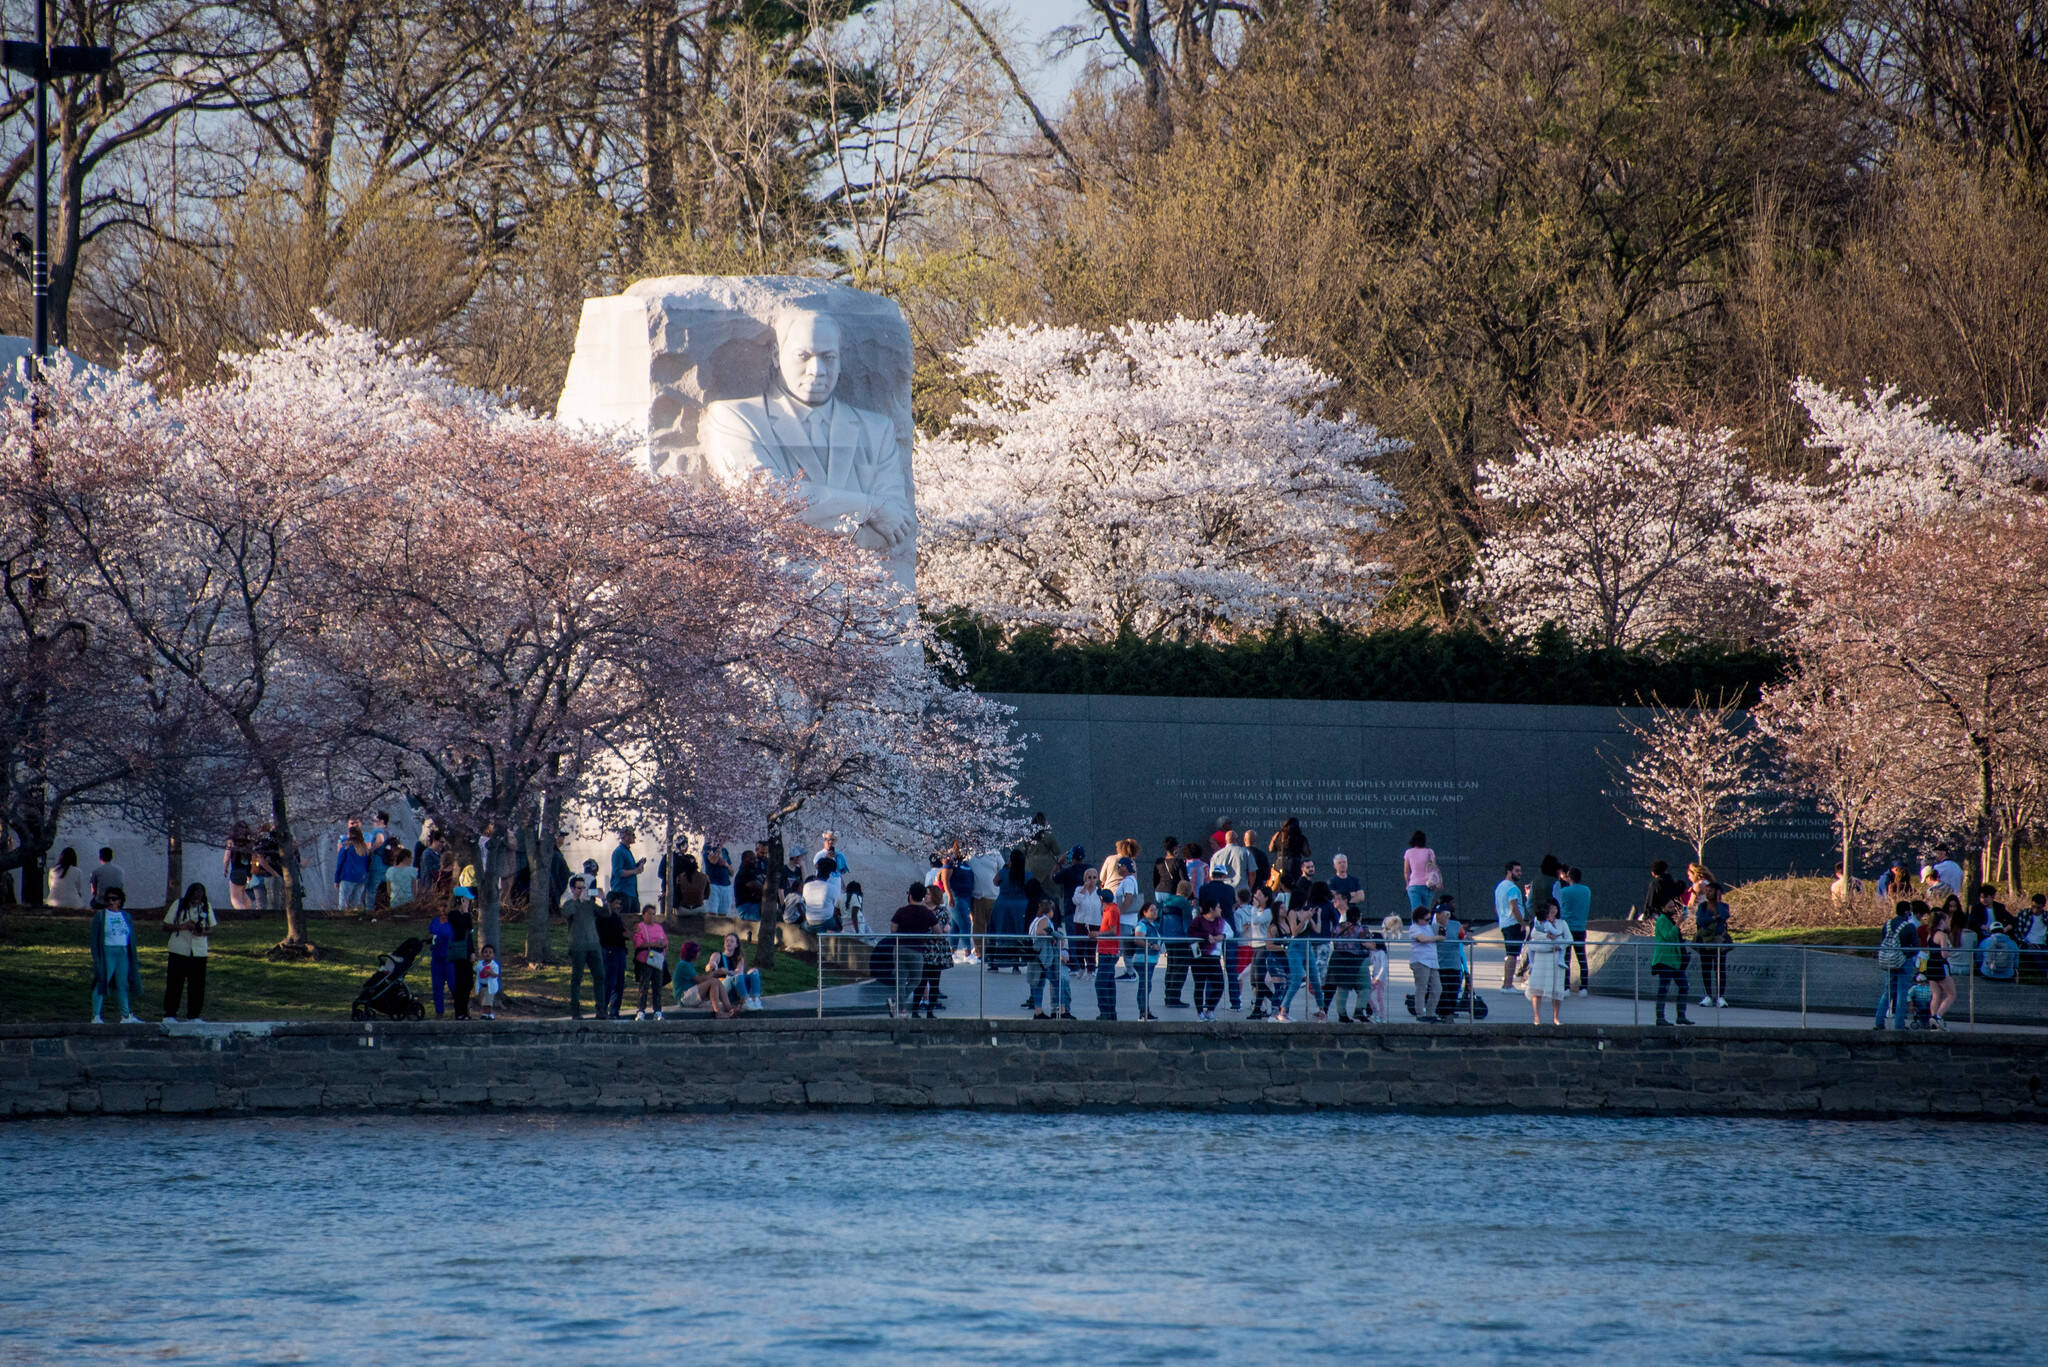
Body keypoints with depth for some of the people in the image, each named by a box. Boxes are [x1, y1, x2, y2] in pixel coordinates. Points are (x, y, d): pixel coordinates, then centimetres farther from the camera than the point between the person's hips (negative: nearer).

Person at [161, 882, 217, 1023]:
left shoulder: (206, 907, 6)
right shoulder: (179, 905, -2)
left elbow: (211, 929, 8)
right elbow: (166, 927, -1)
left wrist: (202, 932, -14)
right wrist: (182, 926, -17)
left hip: (199, 952, 2)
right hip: (179, 951, -2)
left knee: (198, 985, 2)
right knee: (175, 984, -3)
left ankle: (194, 1015, 11)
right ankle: (170, 1015, 4)